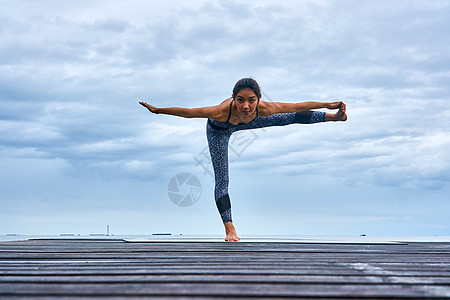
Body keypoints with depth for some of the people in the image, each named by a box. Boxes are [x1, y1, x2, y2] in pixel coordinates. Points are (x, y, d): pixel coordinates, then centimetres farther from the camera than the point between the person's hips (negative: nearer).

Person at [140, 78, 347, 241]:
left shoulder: (264, 108, -41)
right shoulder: (223, 110, -49)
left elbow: (299, 106, -30)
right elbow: (187, 112, -37)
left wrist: (330, 106, -22)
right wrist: (156, 110, -33)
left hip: (247, 123, 3)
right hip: (218, 130, -3)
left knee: (293, 118, 13)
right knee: (221, 181, -8)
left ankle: (333, 117, 36)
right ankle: (229, 229, 1)